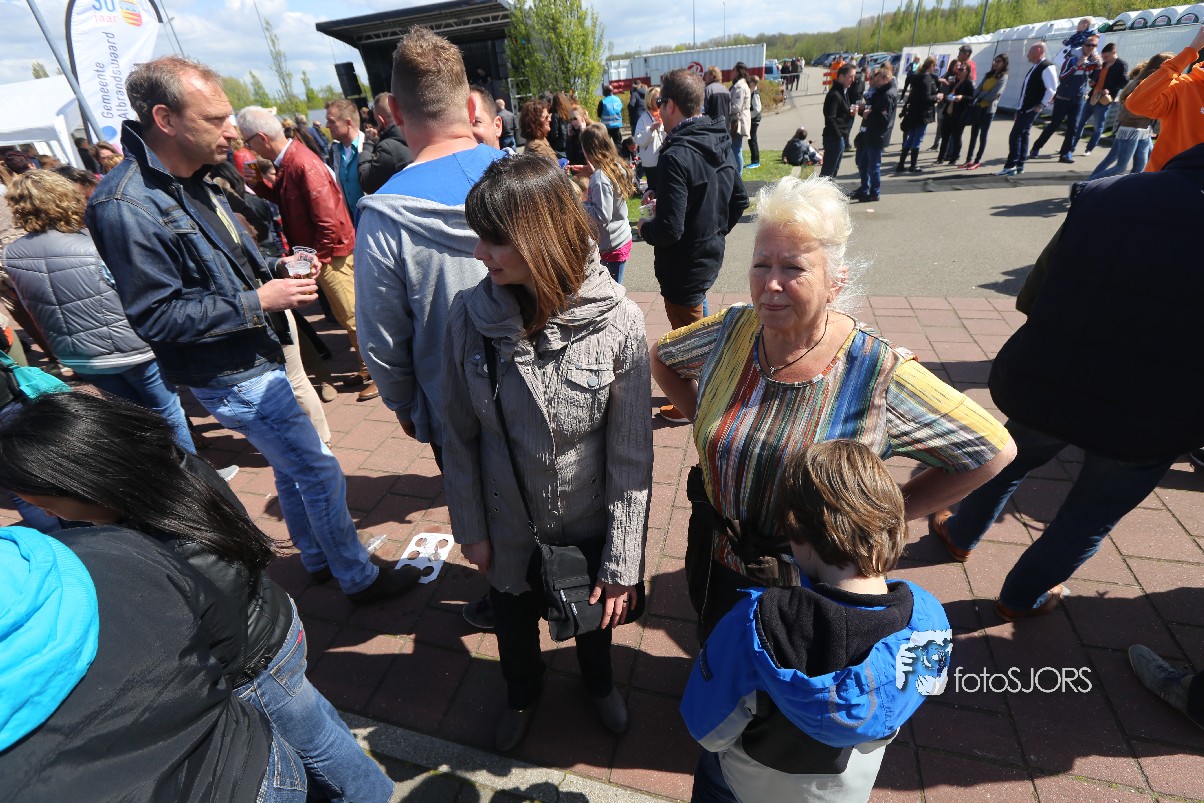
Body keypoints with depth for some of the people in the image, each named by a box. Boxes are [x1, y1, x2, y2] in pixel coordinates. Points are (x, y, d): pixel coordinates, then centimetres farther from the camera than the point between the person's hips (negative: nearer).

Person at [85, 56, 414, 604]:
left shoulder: (190, 182, 8)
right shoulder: (128, 205, -21)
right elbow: (155, 316, -21)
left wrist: (276, 272, 2)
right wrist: (258, 301, -21)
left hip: (262, 358, 9)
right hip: (235, 378, -9)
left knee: (293, 469, 20)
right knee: (320, 472, 0)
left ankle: (319, 559, 41)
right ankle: (360, 579, 19)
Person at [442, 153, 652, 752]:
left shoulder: (618, 322, -23)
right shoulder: (470, 315, -17)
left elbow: (631, 455, -17)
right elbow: (460, 434, -6)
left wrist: (622, 562, -12)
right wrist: (469, 528, -1)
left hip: (589, 523, -1)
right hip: (509, 526, 2)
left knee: (595, 613, 27)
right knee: (514, 621, 27)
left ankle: (598, 681, 63)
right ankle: (523, 693, 63)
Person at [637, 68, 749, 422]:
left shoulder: (676, 156, -25)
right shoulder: (720, 143, 2)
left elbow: (669, 230, -28)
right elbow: (739, 199, 11)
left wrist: (645, 228, -7)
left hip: (684, 264, -9)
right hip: (711, 254, 9)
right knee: (696, 324, 25)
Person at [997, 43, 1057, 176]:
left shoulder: (1047, 67, -14)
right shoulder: (1035, 67, 15)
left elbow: (1052, 89, -17)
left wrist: (1041, 105, -16)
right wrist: (1020, 107, 16)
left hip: (1031, 109, -10)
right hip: (1024, 108, 10)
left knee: (1015, 135, -12)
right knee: (1023, 135, 11)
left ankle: (1010, 166, -11)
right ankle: (1019, 166, 15)